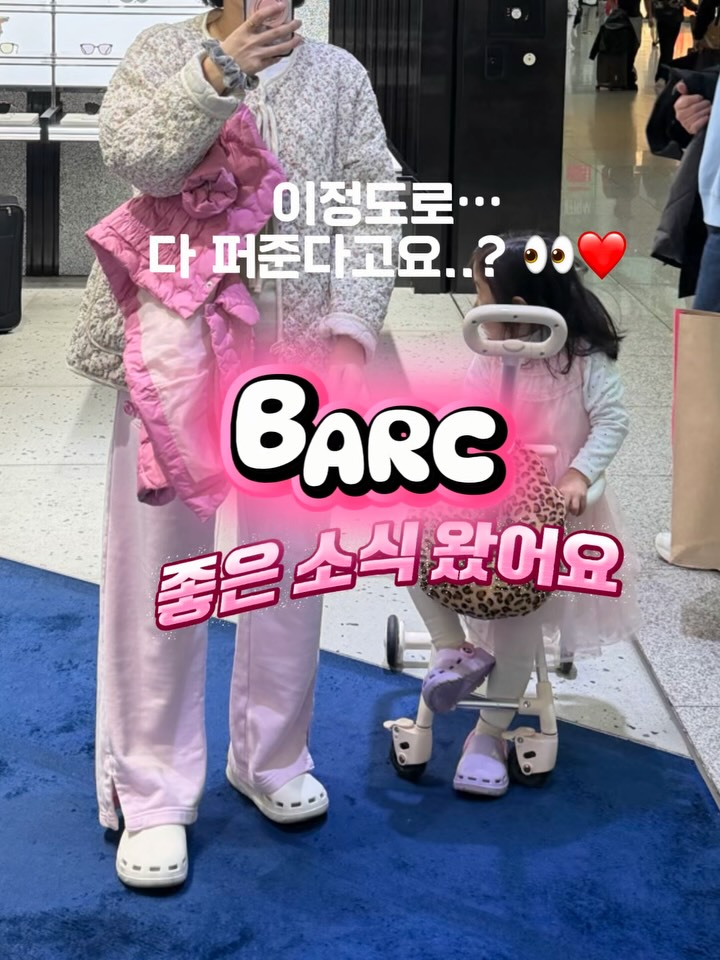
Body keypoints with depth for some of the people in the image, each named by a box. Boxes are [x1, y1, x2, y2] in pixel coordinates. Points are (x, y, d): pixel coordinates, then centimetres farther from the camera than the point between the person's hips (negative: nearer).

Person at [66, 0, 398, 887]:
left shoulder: (338, 75, 7)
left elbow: (371, 210, 2)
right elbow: (133, 157, -13)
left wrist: (350, 329, -9)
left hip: (294, 354, 2)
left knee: (288, 563, 11)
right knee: (159, 567, 1)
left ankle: (270, 758, 30)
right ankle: (151, 796, 10)